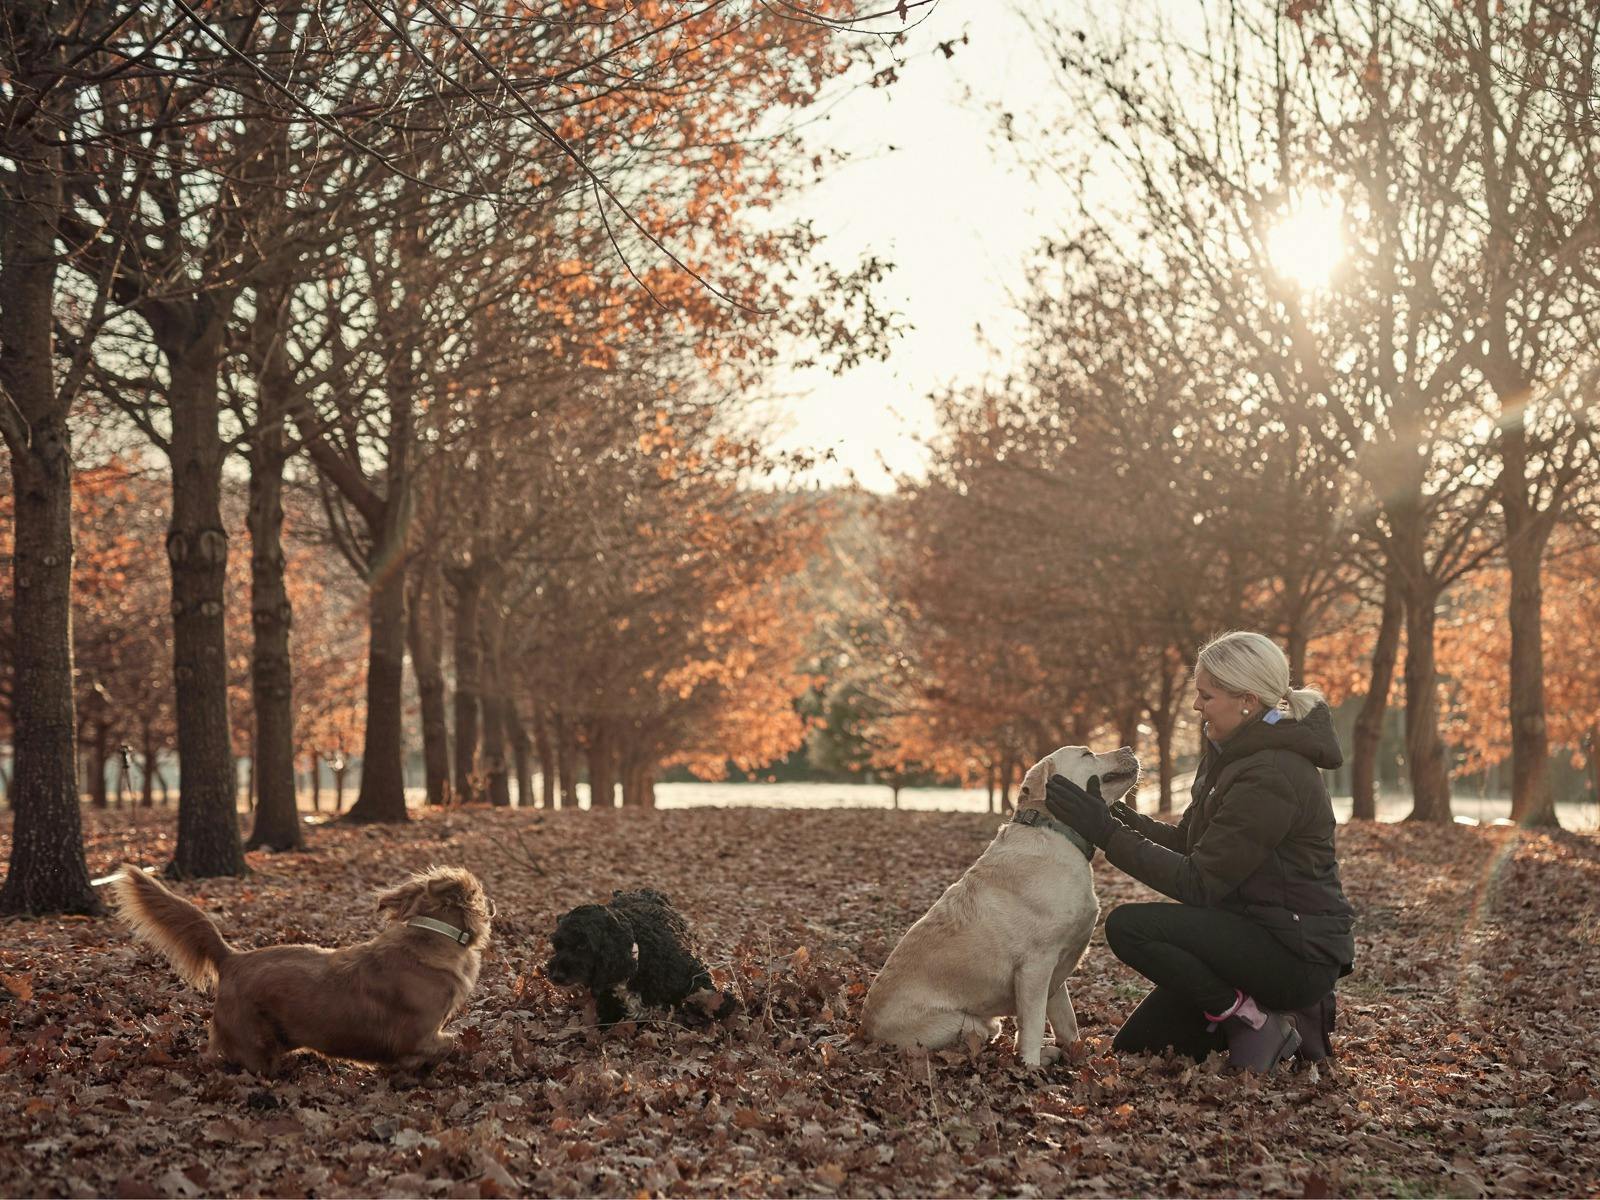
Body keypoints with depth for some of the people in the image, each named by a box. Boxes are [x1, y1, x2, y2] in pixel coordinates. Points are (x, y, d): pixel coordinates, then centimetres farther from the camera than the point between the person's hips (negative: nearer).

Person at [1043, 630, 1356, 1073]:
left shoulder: (1269, 777, -24)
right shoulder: (1230, 753, 7)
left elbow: (1197, 883, -23)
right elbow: (1188, 843, 12)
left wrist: (1108, 833, -21)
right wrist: (1117, 815, -1)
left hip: (1299, 953, -10)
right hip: (1259, 936, 10)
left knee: (1129, 926, -23)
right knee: (1134, 1046, 9)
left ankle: (1256, 1021, -10)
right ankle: (1273, 1014, 13)